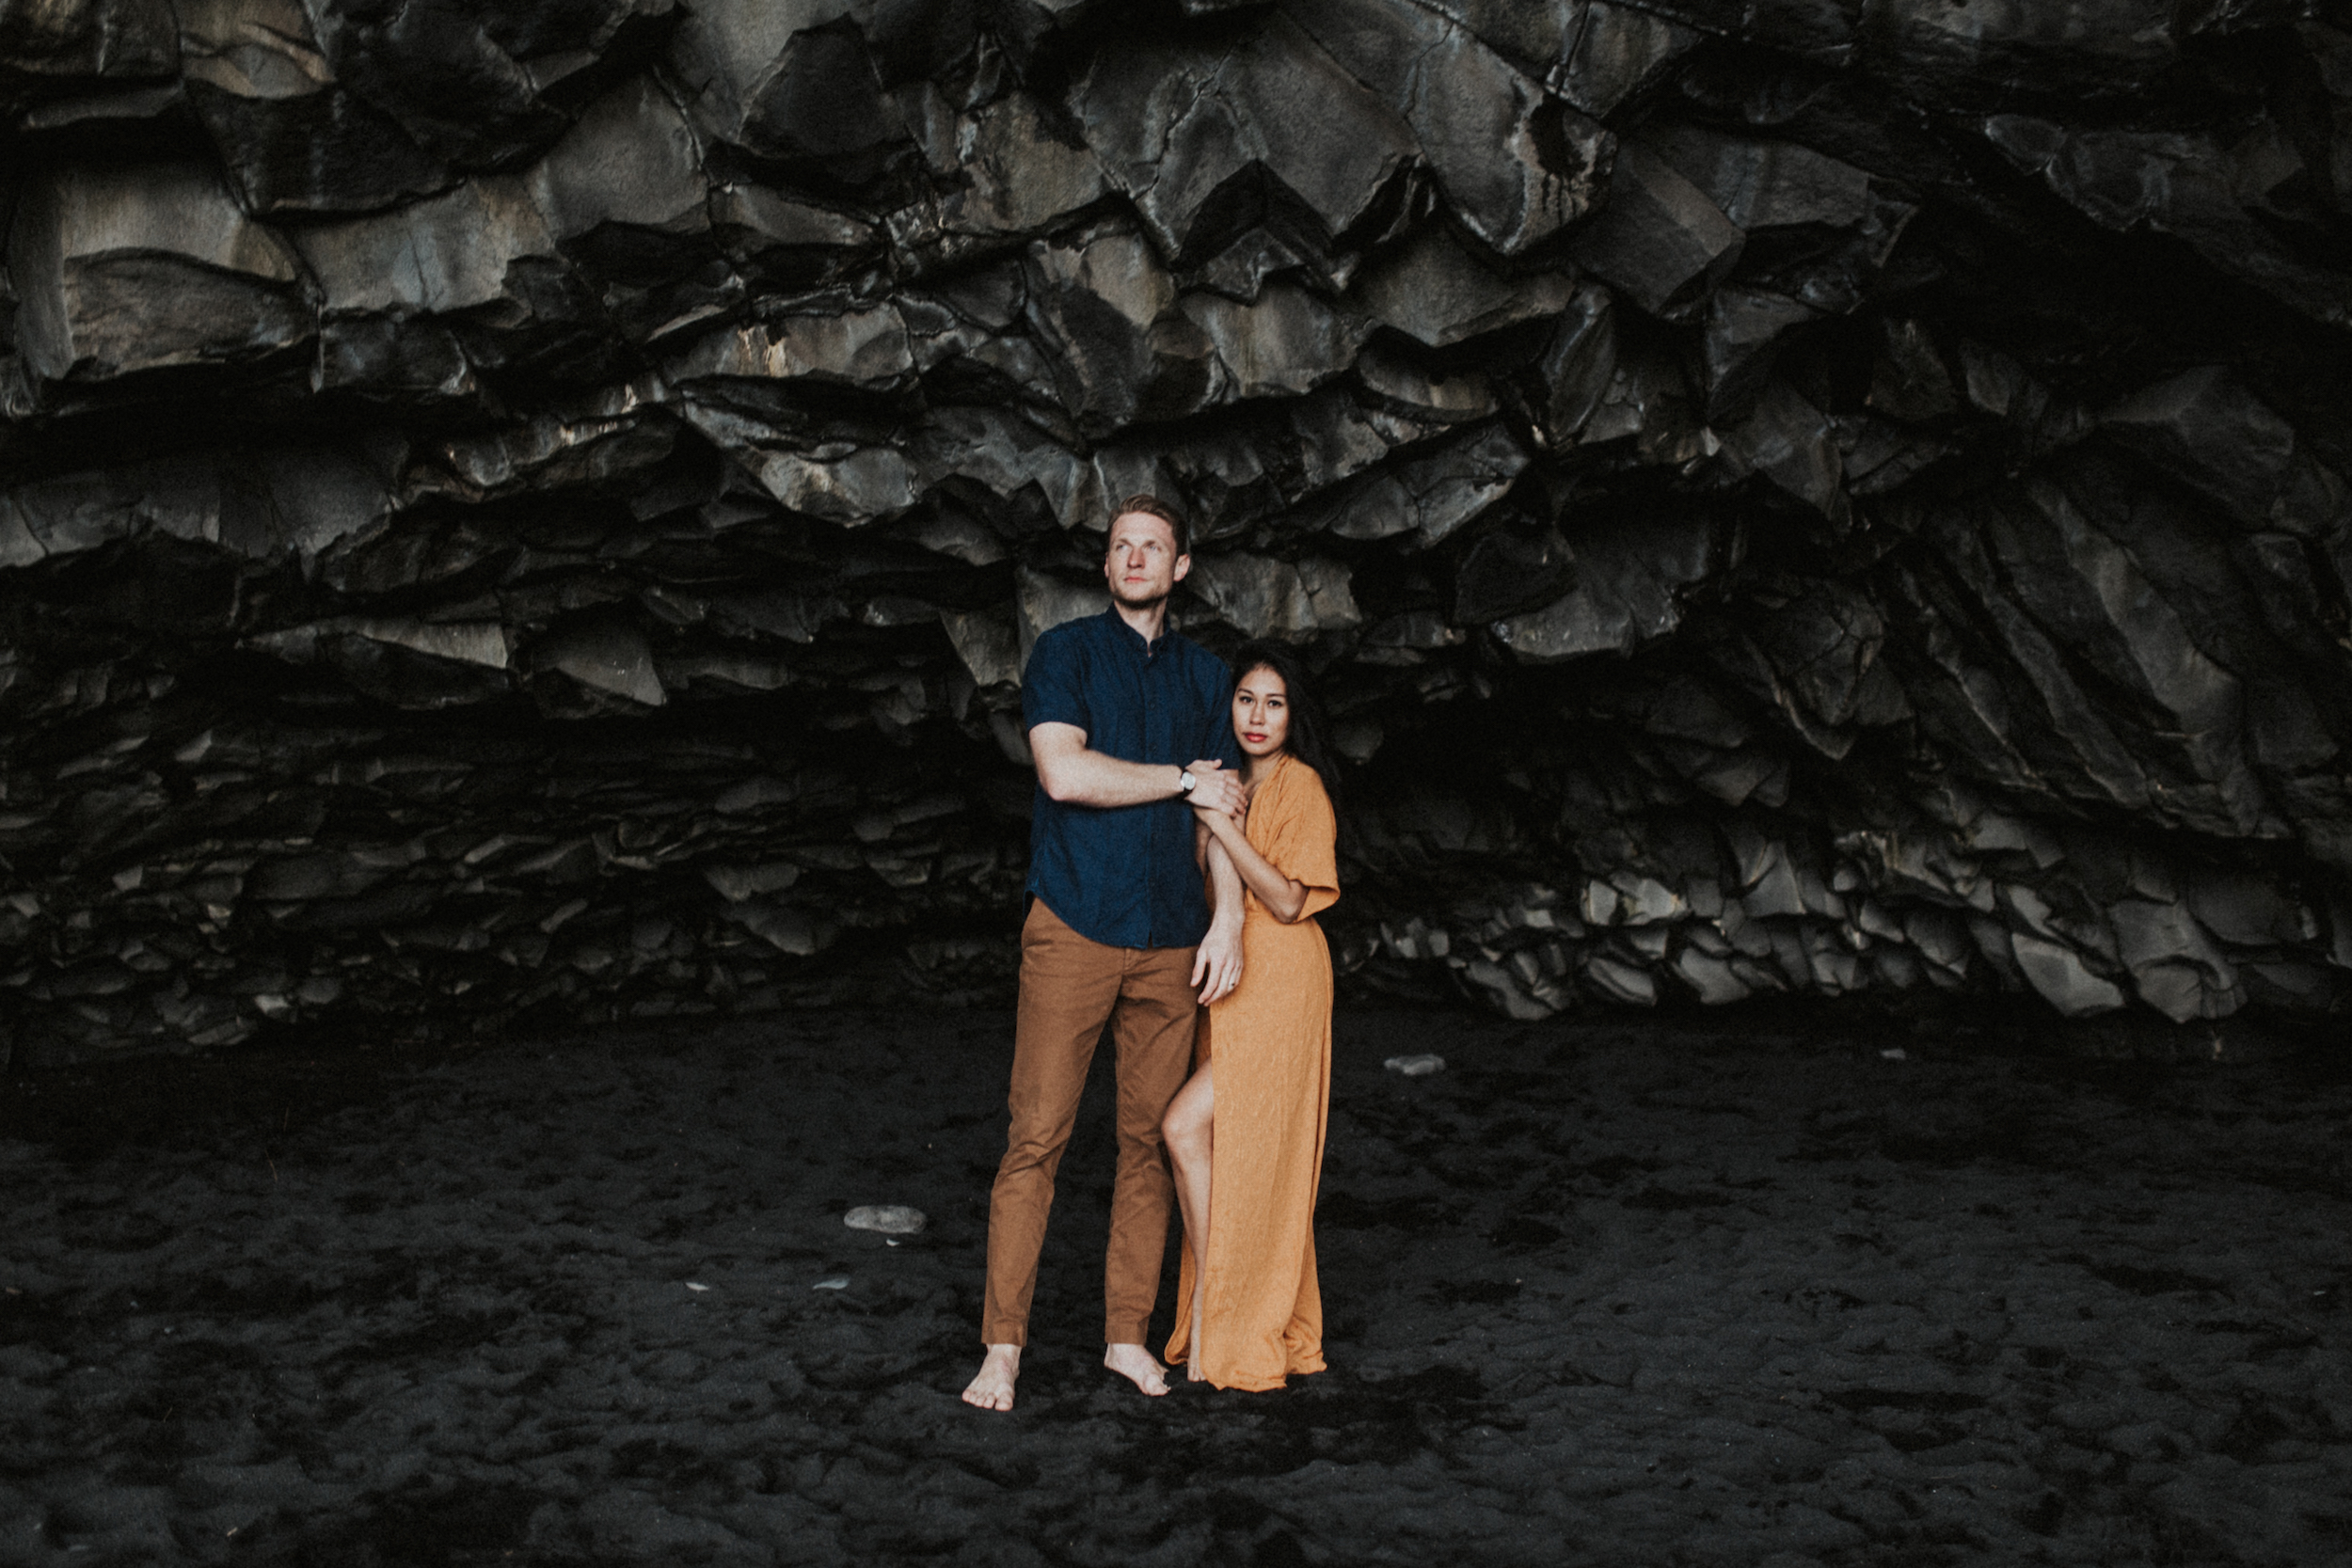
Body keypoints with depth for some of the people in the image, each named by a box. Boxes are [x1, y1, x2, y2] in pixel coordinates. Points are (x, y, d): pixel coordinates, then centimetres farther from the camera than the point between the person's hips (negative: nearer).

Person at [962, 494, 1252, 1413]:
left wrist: (1229, 918, 1)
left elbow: (1223, 807, 13)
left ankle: (1127, 1334, 17)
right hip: (1074, 931, -4)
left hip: (1170, 941, 4)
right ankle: (1003, 1346, 4)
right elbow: (1065, 771, -12)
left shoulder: (1204, 675, 15)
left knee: (1152, 1139, 6)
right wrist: (1185, 779, -5)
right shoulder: (1065, 653, 3)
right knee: (1036, 1138, -4)